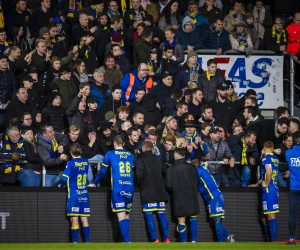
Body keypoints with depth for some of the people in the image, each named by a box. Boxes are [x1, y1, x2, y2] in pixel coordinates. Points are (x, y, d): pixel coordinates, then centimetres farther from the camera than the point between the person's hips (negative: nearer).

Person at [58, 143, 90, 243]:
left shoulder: (71, 163, -10)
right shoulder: (86, 162, 6)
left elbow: (65, 178, -13)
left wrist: (61, 185, 4)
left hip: (74, 194, -5)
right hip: (84, 194, 5)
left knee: (74, 219, -3)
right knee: (84, 218, 8)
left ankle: (74, 242, -4)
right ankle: (87, 241, 6)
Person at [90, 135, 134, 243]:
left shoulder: (110, 154, 4)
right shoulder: (130, 155, 15)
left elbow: (102, 170, 11)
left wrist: (94, 183, 25)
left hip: (117, 188, -4)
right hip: (130, 188, 4)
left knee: (121, 216, -8)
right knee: (126, 215, 13)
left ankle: (127, 241, -19)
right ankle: (126, 239, 5)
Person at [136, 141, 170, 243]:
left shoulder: (141, 160, -6)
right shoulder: (157, 159, 14)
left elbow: (140, 175, -13)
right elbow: (163, 171, 20)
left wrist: (140, 184, 4)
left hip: (148, 192, -6)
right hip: (159, 190, 6)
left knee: (148, 215, -4)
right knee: (161, 214, 7)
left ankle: (154, 239, -12)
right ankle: (166, 238, 1)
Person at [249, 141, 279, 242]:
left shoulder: (266, 158, -8)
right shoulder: (276, 159, 16)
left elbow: (269, 171, -29)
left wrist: (266, 184, -15)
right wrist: (258, 184, 38)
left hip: (269, 189, -8)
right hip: (275, 189, 8)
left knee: (271, 215, -8)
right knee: (264, 215, 16)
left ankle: (274, 240, -10)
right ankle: (269, 237, 18)